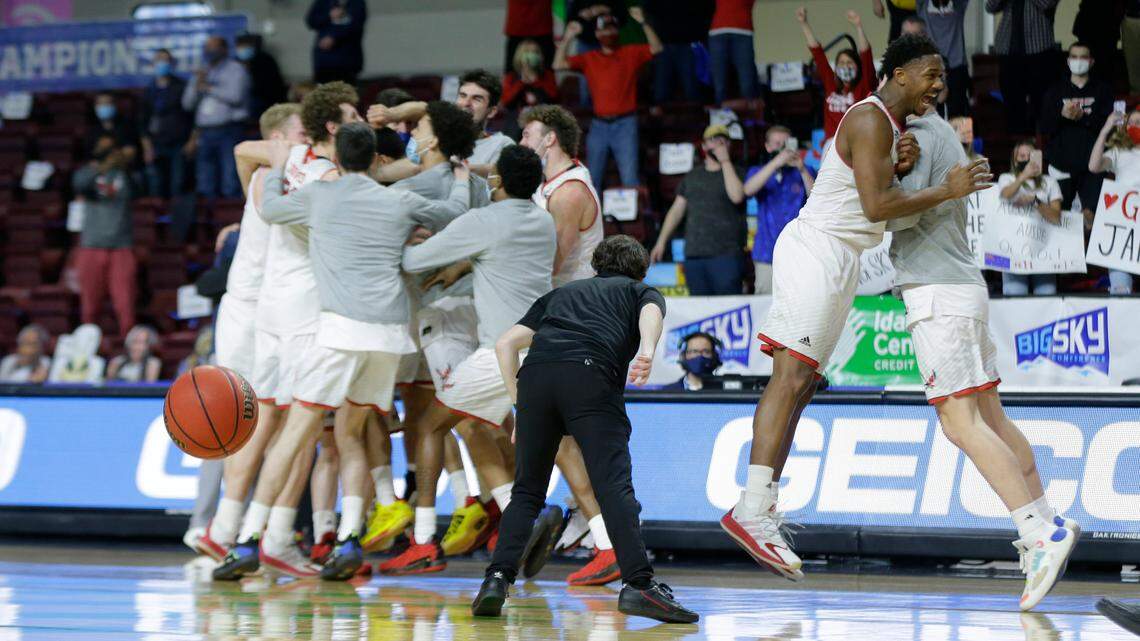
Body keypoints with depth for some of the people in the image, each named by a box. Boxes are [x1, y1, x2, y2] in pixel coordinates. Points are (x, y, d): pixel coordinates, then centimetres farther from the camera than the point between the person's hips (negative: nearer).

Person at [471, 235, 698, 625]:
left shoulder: (561, 293, 38)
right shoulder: (641, 290, 29)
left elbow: (505, 343, 27)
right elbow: (650, 312, 2)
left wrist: (520, 404, 29)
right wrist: (647, 352, -17)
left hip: (535, 373, 3)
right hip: (591, 374, -3)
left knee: (527, 491, 13)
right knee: (614, 486, -10)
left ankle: (497, 578, -1)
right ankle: (638, 585, -23)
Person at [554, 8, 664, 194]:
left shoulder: (631, 53, 4)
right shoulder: (589, 59, 9)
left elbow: (656, 48, -8)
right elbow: (559, 65, 3)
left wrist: (643, 23, -19)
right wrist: (567, 38, -8)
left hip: (624, 124, -3)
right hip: (599, 125, 3)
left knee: (630, 178, -8)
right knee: (593, 179, 9)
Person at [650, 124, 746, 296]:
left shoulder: (736, 172, 7)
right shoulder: (692, 176, 20)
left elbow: (737, 196, -14)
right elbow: (676, 210, 21)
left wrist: (725, 161, -8)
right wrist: (661, 241, 13)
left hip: (726, 255, -4)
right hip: (694, 255, 4)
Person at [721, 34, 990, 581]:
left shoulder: (890, 125, 19)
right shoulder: (871, 120, -14)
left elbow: (880, 203, 20)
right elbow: (876, 206, -23)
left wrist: (900, 168, -1)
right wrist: (947, 190, -17)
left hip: (837, 263, 11)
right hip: (816, 250, -11)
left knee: (799, 386, 6)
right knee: (791, 376, -17)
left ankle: (759, 512, 5)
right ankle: (752, 510, -23)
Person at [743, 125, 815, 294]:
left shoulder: (803, 173, 11)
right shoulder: (758, 172, 13)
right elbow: (748, 190, -10)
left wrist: (802, 169, -16)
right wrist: (776, 162, -19)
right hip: (767, 254, 1)